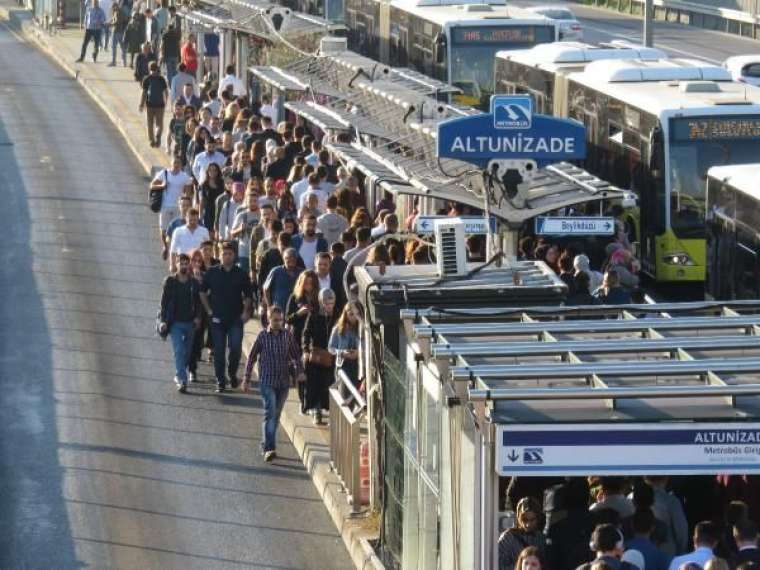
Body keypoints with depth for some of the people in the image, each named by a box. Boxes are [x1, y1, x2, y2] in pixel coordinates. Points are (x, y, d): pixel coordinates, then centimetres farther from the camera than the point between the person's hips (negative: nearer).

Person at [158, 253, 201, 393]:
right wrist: (163, 321, -8)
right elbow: (164, 302, -1)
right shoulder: (170, 282, -2)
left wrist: (197, 317, -6)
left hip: (189, 323, 3)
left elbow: (198, 302, 9)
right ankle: (182, 380, -18)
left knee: (187, 353, 10)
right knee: (179, 351, -14)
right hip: (175, 323, -3)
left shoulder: (194, 283, 3)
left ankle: (179, 375, 31)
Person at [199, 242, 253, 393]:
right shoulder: (212, 273, 2)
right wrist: (208, 310, 3)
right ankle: (220, 381, 12)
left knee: (235, 347, -11)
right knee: (219, 351, 3)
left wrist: (246, 311, -2)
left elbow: (247, 296, 10)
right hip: (217, 318, 1)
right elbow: (203, 293, 10)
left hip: (236, 319, 0)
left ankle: (232, 373, 15)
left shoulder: (241, 274, 2)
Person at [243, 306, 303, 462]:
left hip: (284, 382, 3)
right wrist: (246, 378, 4)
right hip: (267, 380, -3)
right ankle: (270, 448, -19)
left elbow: (296, 355, 10)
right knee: (270, 413, -14)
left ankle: (267, 445, 25)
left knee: (276, 414, 11)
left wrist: (299, 371, -5)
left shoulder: (288, 335, 2)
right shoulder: (263, 336, -4)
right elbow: (252, 357, 4)